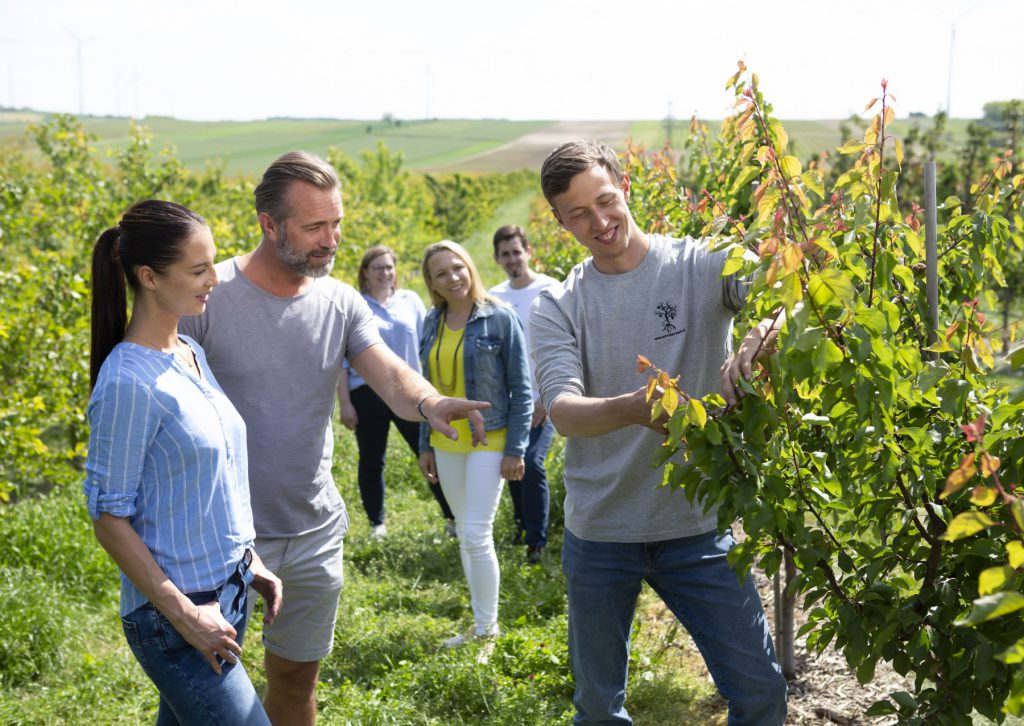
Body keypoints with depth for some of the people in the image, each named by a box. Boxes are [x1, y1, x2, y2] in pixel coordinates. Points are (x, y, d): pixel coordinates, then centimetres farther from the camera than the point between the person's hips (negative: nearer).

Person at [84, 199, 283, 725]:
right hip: (173, 613, -8)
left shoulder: (191, 352, 7)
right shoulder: (129, 381, -19)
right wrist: (183, 614, -17)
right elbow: (109, 518, -16)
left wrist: (249, 563, 15)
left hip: (227, 596, 8)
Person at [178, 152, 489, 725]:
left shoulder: (342, 304, 0)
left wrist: (428, 402, -38)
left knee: (297, 679, 18)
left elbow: (387, 371, -15)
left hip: (315, 534, 4)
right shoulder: (209, 295, -13)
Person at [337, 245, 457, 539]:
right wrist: (344, 403, -3)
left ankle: (453, 518, 9)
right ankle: (377, 524, 21)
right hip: (368, 395, -1)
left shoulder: (411, 301, 7)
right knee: (371, 462, 8)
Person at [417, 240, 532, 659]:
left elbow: (521, 388, -8)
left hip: (488, 441, -6)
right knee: (465, 535, 13)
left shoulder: (499, 318, -9)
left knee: (477, 535, -9)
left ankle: (488, 631, 4)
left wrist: (515, 449, -12)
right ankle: (480, 623, 25)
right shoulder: (432, 324, 6)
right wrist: (425, 445, 14)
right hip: (446, 444, 6)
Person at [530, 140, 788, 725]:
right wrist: (633, 408, -36)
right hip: (599, 531, 2)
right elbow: (563, 410, -16)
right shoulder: (557, 308, -1)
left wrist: (761, 335, -43)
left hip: (699, 522, -1)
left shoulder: (705, 265, -5)